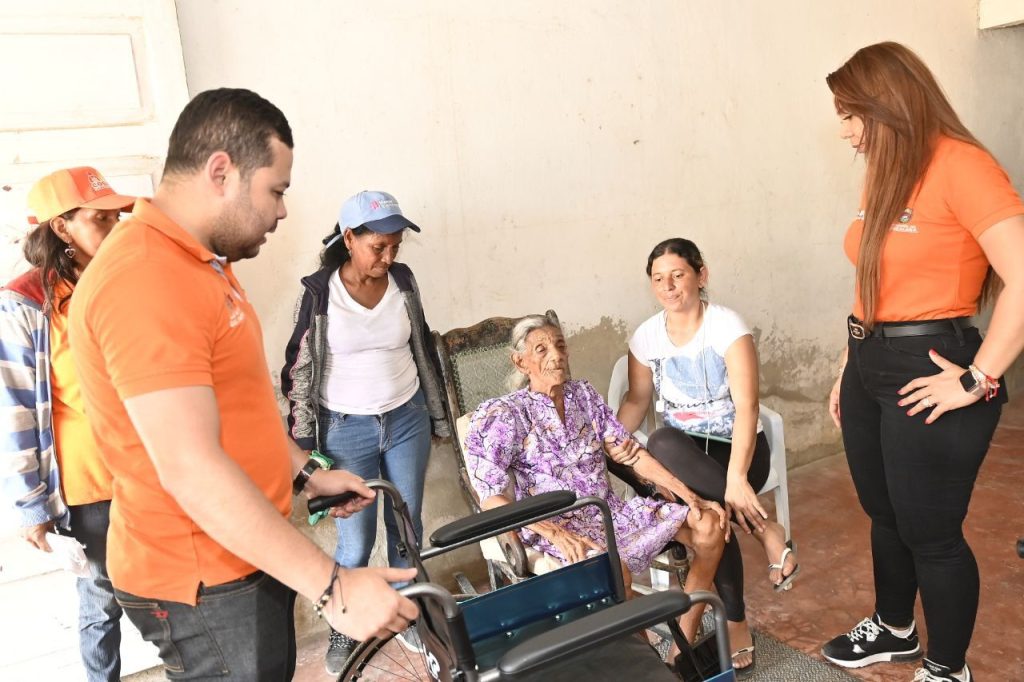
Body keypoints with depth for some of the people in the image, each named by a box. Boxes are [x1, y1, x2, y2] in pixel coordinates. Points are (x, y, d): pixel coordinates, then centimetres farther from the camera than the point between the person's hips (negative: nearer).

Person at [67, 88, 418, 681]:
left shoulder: (200, 263, 8)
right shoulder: (146, 280, -25)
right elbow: (191, 470, -30)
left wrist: (306, 473, 14)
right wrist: (331, 587, -28)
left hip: (245, 554, 9)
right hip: (205, 586, -9)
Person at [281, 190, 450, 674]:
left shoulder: (403, 280, -3)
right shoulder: (319, 291, -13)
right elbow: (300, 369, -7)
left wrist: (438, 416, 11)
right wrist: (302, 444, -6)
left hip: (407, 420, 3)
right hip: (347, 429, -3)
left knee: (407, 526, 13)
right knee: (356, 542, 4)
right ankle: (344, 630, 28)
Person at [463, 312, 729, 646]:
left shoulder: (583, 393, 8)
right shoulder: (507, 415, -8)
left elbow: (627, 452, 6)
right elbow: (490, 497, -15)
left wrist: (689, 496, -4)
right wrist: (555, 533, -28)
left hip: (609, 509, 6)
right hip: (556, 524, -6)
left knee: (710, 526, -8)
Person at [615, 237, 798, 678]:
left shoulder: (727, 326, -14)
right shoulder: (646, 336, 1)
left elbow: (746, 405, -22)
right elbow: (637, 400, 11)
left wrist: (736, 477, -34)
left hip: (735, 447, -3)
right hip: (680, 453, 4)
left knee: (711, 510, -36)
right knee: (662, 443, -34)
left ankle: (735, 624, -15)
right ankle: (764, 530, -24)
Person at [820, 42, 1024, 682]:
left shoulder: (961, 165, -15)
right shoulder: (887, 173, 10)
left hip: (926, 368, -8)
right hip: (871, 364, 8)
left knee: (931, 532, 6)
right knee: (885, 515, 22)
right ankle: (894, 630, 45)